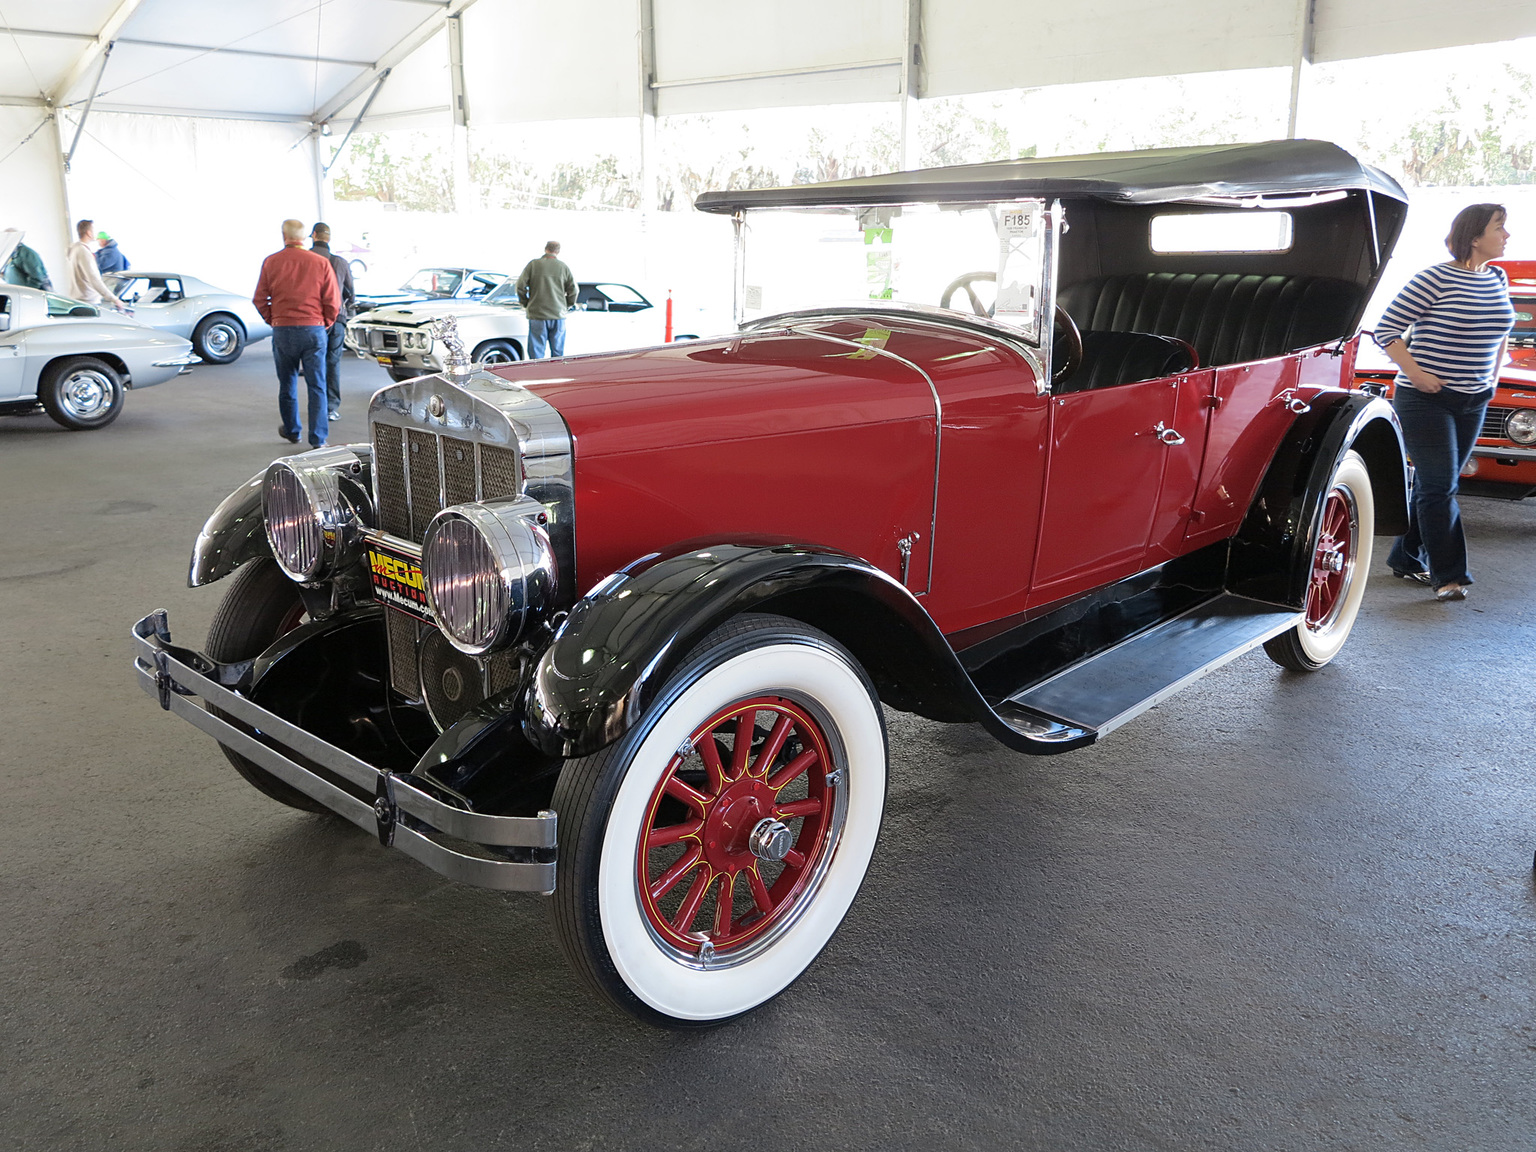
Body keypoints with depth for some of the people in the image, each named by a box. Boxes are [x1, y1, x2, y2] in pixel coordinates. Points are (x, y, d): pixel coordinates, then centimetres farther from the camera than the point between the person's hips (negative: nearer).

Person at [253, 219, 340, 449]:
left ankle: (291, 430, 31)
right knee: (317, 386, 1)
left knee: (287, 384, 17)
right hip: (314, 330, -1)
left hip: (282, 331, 1)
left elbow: (259, 300, 3)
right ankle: (318, 439, -3)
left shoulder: (271, 262, 0)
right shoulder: (320, 263, -4)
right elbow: (333, 301, -4)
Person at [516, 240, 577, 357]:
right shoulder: (563, 267, 3)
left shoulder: (534, 264, -2)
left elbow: (520, 286, -3)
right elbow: (573, 291, 5)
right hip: (558, 314, 2)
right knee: (558, 353, 9)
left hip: (537, 314, -2)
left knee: (536, 353, 1)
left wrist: (526, 304, 11)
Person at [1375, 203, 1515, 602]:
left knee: (1435, 486, 12)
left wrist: (1493, 375, 15)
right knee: (1439, 487, -6)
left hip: (1473, 402, 7)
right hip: (1426, 400, -7)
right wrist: (1416, 374, -19)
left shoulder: (1498, 280, 8)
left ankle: (1406, 559, 24)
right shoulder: (1436, 278, -14)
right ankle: (1449, 575, -1)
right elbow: (1386, 329, -13)